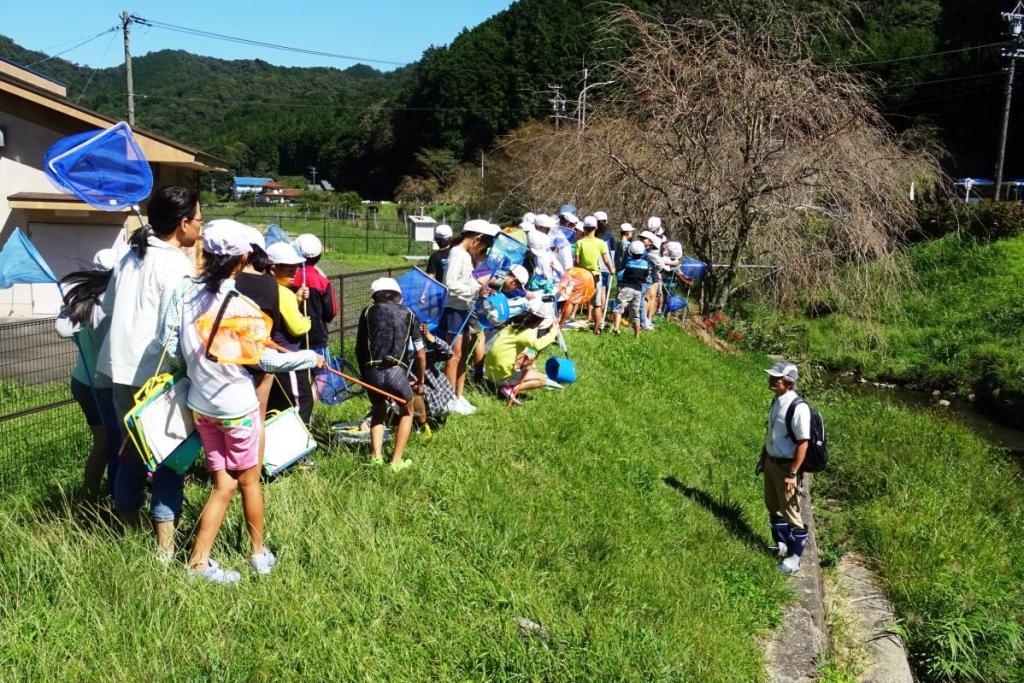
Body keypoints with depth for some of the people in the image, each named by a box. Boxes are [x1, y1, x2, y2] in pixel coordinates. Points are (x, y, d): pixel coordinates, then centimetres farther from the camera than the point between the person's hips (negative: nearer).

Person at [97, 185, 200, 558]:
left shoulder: (130, 256, 9)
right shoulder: (176, 265, -16)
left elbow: (108, 305, 21)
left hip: (121, 368, 8)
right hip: (157, 374, -8)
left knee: (133, 447, 21)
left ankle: (125, 527, 33)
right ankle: (164, 545, 6)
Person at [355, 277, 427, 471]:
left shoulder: (368, 312, 16)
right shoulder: (408, 314, 15)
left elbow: (359, 348, 15)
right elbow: (420, 354, 13)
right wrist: (420, 381, 24)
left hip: (371, 372, 2)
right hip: (396, 372, -1)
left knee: (379, 412, 29)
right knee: (406, 412, 25)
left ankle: (376, 457, 15)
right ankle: (396, 461, 16)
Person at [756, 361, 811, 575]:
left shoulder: (798, 408, -24)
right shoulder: (776, 402, 3)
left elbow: (803, 443, -23)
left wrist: (793, 474, -22)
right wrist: (762, 458, 18)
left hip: (786, 466, -8)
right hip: (771, 462, 8)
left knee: (790, 512, 4)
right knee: (773, 507, 21)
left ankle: (794, 557, 18)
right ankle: (781, 545, 39)